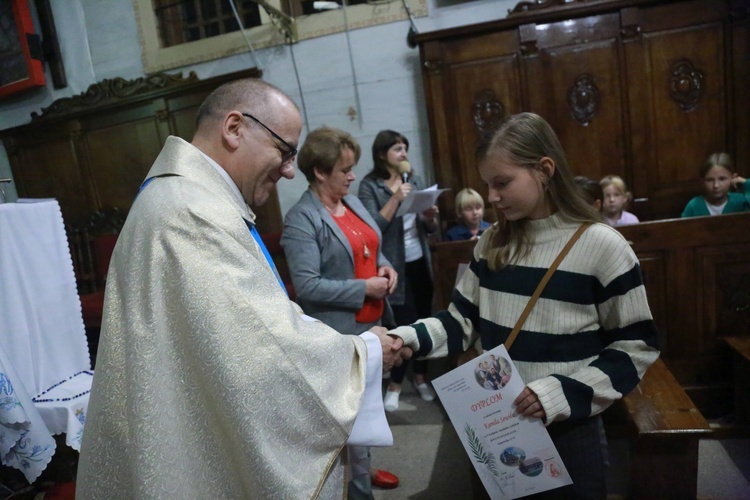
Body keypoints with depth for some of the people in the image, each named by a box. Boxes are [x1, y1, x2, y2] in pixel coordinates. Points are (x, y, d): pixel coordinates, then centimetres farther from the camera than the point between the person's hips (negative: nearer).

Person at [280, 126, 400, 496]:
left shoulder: (353, 202, 8)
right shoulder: (301, 219, -17)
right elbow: (306, 286, -23)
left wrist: (385, 268, -1)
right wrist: (363, 288, -20)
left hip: (371, 322, 8)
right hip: (338, 332, -8)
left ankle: (362, 468, 44)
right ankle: (358, 488, 26)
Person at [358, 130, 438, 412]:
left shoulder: (415, 180, 8)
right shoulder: (370, 185, -7)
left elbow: (429, 228, 11)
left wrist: (430, 217, -10)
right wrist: (395, 199, -22)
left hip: (420, 262, 5)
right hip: (394, 266, -5)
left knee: (424, 320, 10)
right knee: (404, 324, -1)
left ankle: (421, 376, 30)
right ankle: (395, 384, 20)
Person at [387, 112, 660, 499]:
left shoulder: (600, 245, -14)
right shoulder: (493, 242, 0)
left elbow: (635, 347, -10)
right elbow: (464, 320, 2)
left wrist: (561, 393, -20)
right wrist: (410, 338, -14)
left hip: (569, 426, -4)